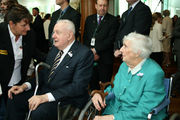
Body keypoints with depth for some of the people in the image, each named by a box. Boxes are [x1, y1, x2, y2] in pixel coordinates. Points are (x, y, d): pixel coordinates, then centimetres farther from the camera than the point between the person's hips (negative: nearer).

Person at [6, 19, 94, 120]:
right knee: (14, 99, -6)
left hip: (67, 98, -7)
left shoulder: (85, 54, -15)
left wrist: (46, 97, -28)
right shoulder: (55, 48, 10)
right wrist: (25, 86, -1)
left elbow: (78, 86, -22)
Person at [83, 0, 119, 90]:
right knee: (92, 83, 8)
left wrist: (96, 50, -14)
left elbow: (111, 39, -9)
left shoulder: (113, 20, 0)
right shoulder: (89, 19, 14)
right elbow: (85, 38, 10)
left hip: (105, 59, -3)